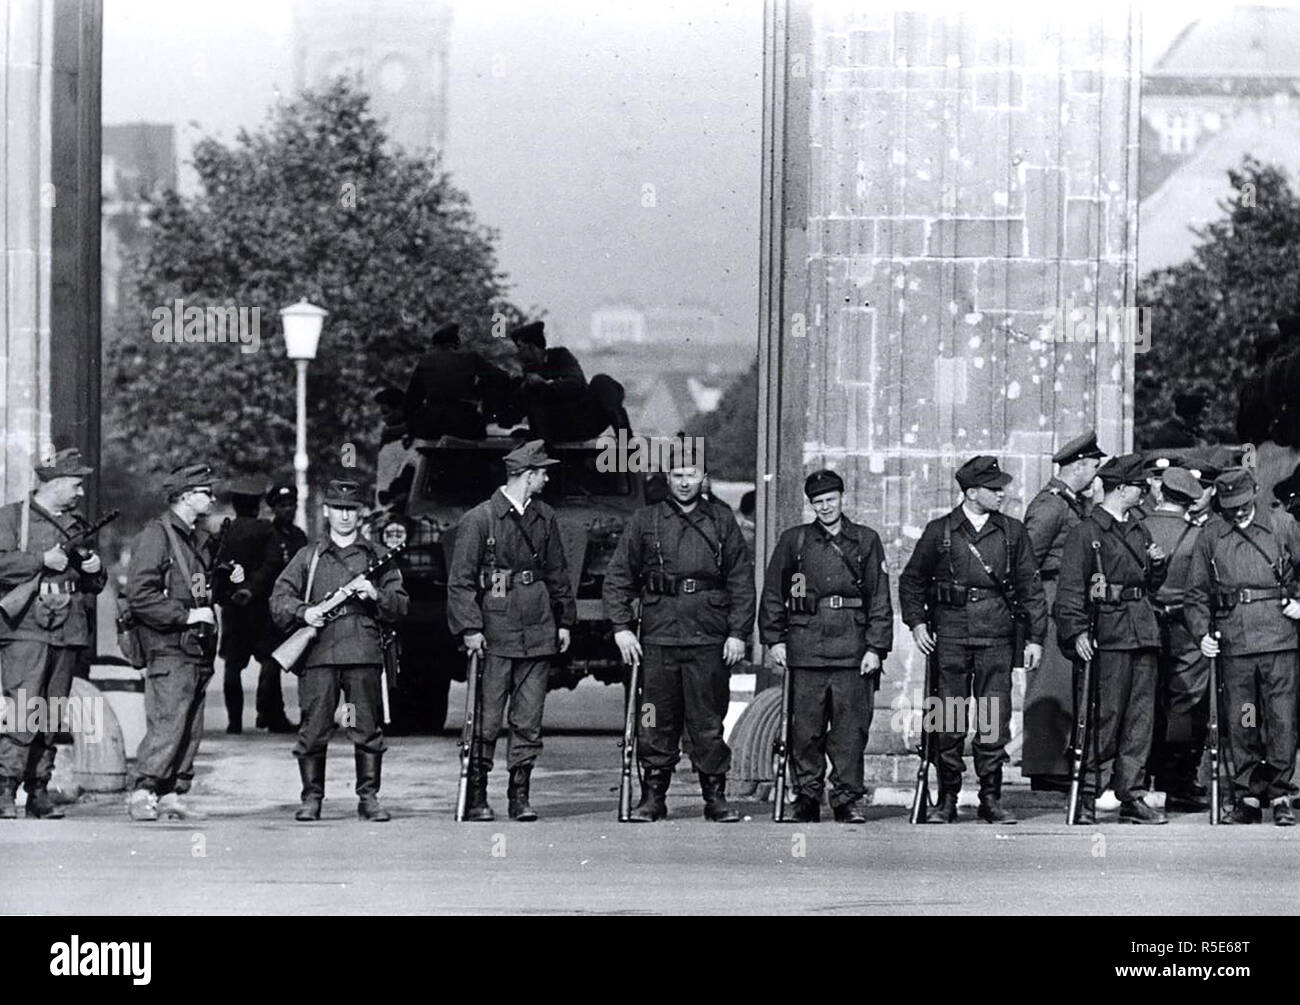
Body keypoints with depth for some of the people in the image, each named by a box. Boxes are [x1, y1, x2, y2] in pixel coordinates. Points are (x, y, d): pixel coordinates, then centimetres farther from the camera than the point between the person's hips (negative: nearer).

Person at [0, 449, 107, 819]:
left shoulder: (77, 525, 20)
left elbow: (95, 585, 24)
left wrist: (95, 570, 2)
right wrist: (43, 560, -14)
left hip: (68, 633, 6)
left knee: (52, 717, 6)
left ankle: (39, 792, 10)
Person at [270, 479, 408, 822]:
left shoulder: (378, 557, 15)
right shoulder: (308, 557, 15)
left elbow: (399, 607, 11)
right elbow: (279, 599, 11)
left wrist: (375, 595, -8)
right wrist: (303, 612, -8)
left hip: (364, 654, 0)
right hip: (318, 653, 0)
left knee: (368, 730, -1)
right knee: (313, 730, -2)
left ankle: (369, 798, 6)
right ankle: (311, 798, 7)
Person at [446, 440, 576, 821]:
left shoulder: (544, 517, 12)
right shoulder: (479, 519, -4)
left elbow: (557, 573, 20)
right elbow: (460, 580, -5)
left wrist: (564, 621, 16)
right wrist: (470, 628, -12)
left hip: (538, 633, 5)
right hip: (495, 634, -5)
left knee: (529, 721, 5)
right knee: (487, 720, -3)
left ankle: (520, 796, 11)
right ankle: (476, 797, 4)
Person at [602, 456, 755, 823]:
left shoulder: (722, 521, 10)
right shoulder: (645, 521, 9)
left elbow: (742, 581, 9)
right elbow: (618, 576, 7)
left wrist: (738, 632, 0)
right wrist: (621, 627, -2)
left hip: (710, 640, 0)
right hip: (658, 638, 0)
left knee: (708, 722, 1)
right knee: (657, 723, 3)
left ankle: (715, 797, 8)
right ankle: (653, 796, 12)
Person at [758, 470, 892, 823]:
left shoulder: (866, 541, 9)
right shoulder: (793, 541, 10)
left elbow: (880, 599, 7)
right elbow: (772, 593, 12)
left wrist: (876, 648, -1)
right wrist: (774, 639, 4)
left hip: (853, 649, 0)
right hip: (805, 648, 0)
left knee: (851, 730, -1)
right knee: (805, 729, 1)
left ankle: (847, 800, 6)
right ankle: (806, 799, 10)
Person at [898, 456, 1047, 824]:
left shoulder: (1013, 532, 9)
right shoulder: (940, 531, 5)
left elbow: (1030, 587, 10)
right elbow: (911, 580, 13)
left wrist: (1035, 637, 5)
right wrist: (916, 622, 1)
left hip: (997, 634, 1)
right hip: (951, 633, -1)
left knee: (994, 721, -2)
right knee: (949, 722, 0)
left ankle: (991, 799, 7)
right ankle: (947, 799, 9)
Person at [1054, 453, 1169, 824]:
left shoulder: (1139, 529, 19)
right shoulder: (1086, 533, -4)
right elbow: (1071, 588, -10)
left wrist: (1158, 563, 6)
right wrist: (1077, 630, -20)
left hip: (1144, 631, 7)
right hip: (1110, 635, -7)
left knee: (1140, 717, 6)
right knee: (1105, 717, -7)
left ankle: (1132, 798, 10)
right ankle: (1086, 798, -2)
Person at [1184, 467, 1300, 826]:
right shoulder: (1209, 536, 9)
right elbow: (1197, 593, 12)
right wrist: (1202, 632, 0)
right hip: (1233, 642, 1)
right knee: (1239, 722, 2)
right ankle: (1246, 797, 9)